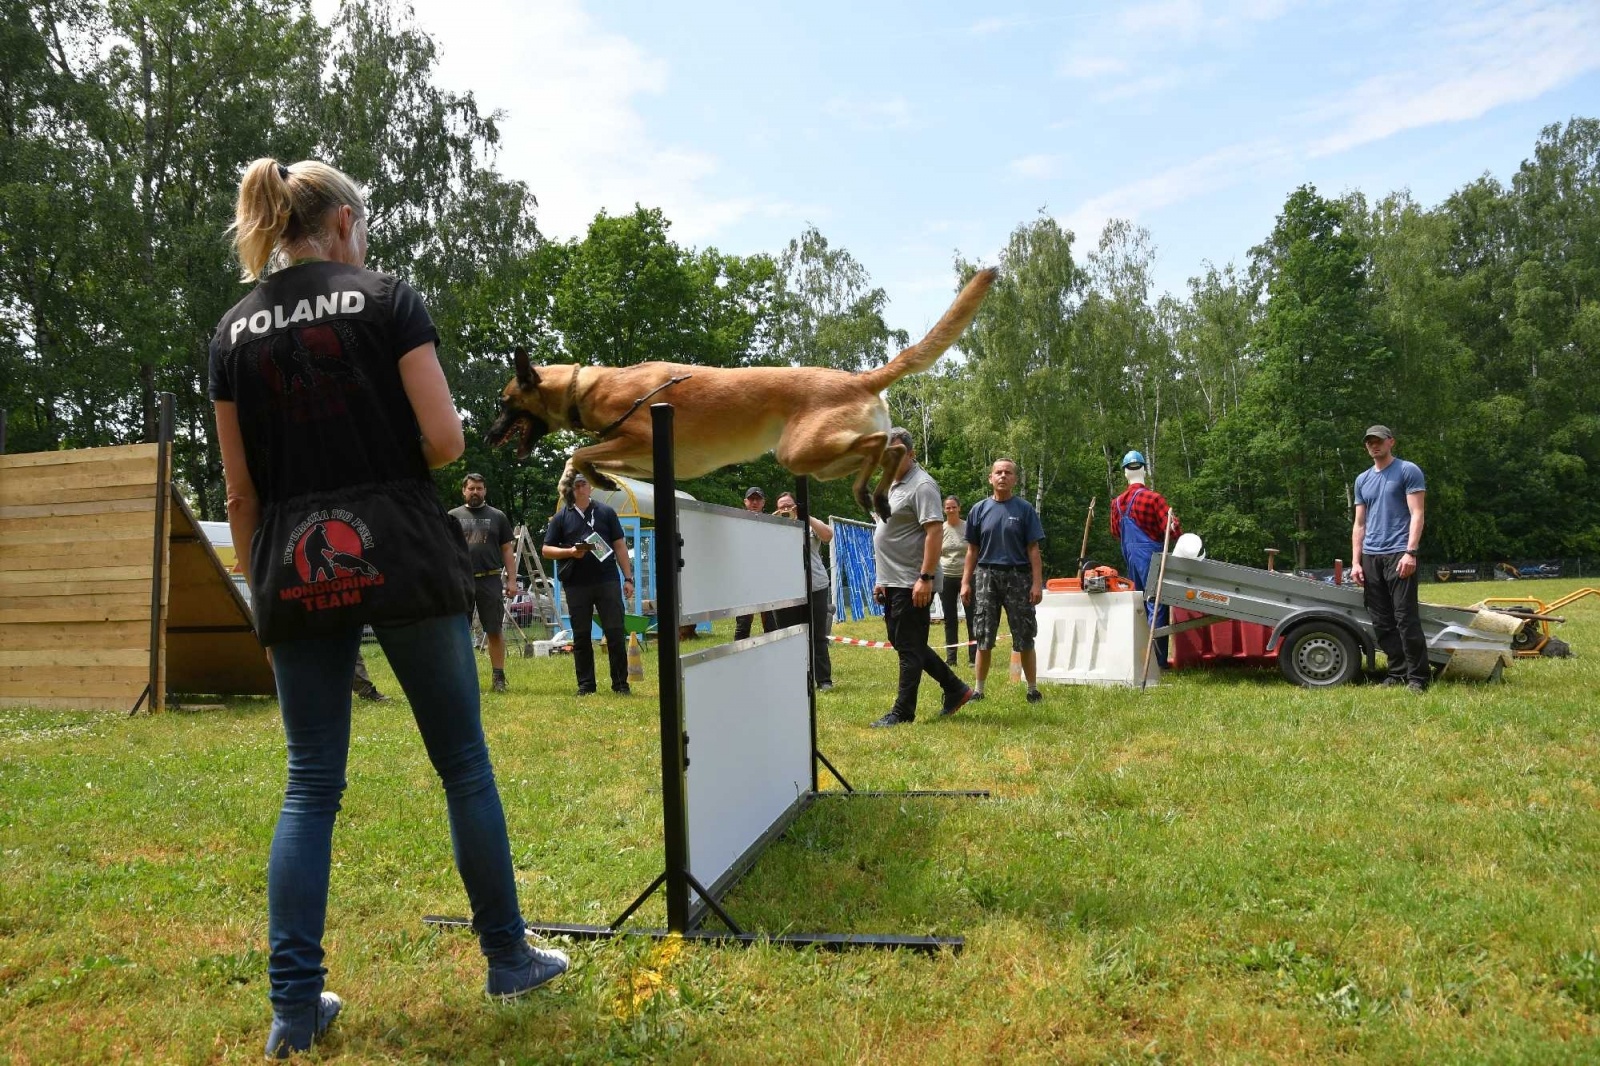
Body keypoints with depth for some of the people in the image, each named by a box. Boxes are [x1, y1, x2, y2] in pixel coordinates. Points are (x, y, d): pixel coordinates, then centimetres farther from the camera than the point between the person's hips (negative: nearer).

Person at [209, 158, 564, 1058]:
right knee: (463, 762, 8)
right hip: (400, 557, -3)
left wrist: (261, 584, 17)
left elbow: (242, 490, 8)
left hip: (297, 572, 4)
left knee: (312, 783, 9)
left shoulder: (234, 331, 10)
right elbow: (443, 440, -9)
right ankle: (509, 954, 20)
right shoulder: (387, 300, -1)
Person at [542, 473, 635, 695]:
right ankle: (585, 685, 15)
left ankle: (620, 683, 8)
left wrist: (628, 578, 4)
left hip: (607, 581, 0)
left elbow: (620, 545, 10)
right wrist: (570, 552, -10)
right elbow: (547, 550, 9)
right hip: (576, 585, 0)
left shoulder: (606, 512, 10)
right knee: (581, 636, 5)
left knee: (615, 632, -1)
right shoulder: (561, 517, 9)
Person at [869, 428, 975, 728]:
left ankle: (902, 713, 5)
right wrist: (882, 578, 21)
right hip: (893, 582, 10)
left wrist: (925, 578, -25)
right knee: (904, 643, 16)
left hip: (912, 585, -10)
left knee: (909, 648, -3)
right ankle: (955, 689, 25)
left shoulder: (921, 485, -12)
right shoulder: (893, 486, 17)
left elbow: (934, 533, -20)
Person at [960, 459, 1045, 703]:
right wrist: (965, 582, 3)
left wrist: (1037, 583, -8)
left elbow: (1033, 550, -1)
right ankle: (978, 690, 14)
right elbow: (972, 550, 9)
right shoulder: (979, 510, 6)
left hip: (1018, 576, -2)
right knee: (984, 638, 5)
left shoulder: (1025, 509, 1)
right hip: (986, 576, 2)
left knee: (1025, 638, 3)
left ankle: (1033, 689, 13)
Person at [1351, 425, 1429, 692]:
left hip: (1398, 555, -6)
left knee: (1406, 618, -10)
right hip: (1370, 557, 6)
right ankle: (1397, 673, 12)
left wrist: (1410, 552, -16)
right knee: (1381, 621, 5)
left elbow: (1416, 514, -5)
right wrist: (1356, 562, 10)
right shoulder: (1362, 480, 19)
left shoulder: (1408, 471, 3)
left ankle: (1418, 677, -7)